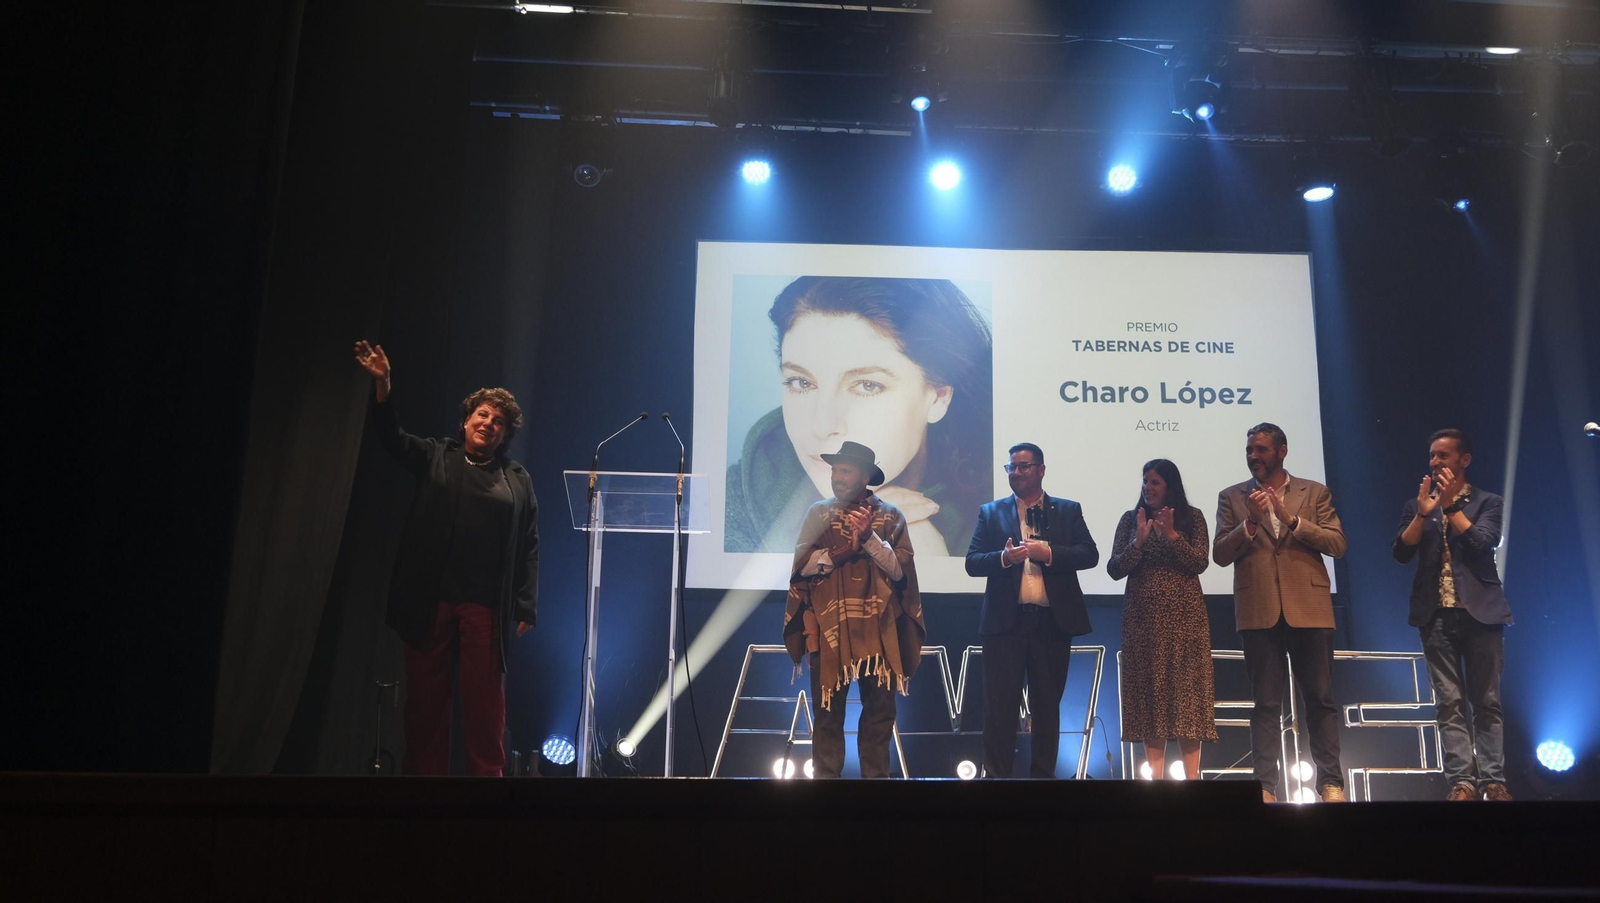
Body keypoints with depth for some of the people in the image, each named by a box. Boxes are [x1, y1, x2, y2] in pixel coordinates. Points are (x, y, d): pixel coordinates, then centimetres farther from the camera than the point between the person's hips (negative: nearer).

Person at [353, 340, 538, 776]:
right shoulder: (436, 457, 13)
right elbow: (392, 436, -1)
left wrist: (525, 608, -1)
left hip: (485, 606, -1)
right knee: (425, 695, 4)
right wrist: (383, 385, -18)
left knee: (485, 698, -1)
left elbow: (529, 547, 7)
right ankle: (424, 770, 12)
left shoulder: (518, 479, 11)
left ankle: (488, 772, 7)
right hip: (430, 601, 1)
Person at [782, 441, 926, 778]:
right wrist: (837, 553, -15)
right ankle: (825, 776, 11)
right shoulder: (819, 512, 7)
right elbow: (801, 563, -2)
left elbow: (900, 569, -5)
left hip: (878, 627, 0)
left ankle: (876, 776, 13)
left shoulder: (890, 516, 5)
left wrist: (869, 537, -15)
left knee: (879, 710, 4)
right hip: (829, 626, 0)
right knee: (827, 709, 2)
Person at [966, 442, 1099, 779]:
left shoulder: (1068, 510, 8)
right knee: (999, 705, -1)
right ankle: (996, 774, 5)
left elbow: (1090, 555, -3)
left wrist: (1048, 553, -16)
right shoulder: (991, 512, 9)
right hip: (1005, 621, 0)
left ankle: (1043, 774, 18)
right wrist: (1003, 558, -18)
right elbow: (972, 562, 1)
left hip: (1052, 621, 0)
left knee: (1047, 705, 9)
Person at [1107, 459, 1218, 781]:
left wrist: (1172, 535, -16)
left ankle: (1192, 777, -2)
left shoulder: (1192, 517, 4)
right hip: (1143, 616, 1)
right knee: (1150, 690, 0)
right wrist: (1138, 542, -13)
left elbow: (1200, 564, -6)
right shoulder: (1130, 519, 7)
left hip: (1183, 614, -1)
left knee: (1186, 688, -3)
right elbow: (1114, 569, 1)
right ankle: (1156, 776, 2)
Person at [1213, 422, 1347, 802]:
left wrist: (1291, 519, -11)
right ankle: (1265, 785, 3)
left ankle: (1331, 782, 9)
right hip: (1259, 611, 0)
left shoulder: (1315, 493, 10)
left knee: (1320, 699, 3)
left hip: (1309, 609, 0)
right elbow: (1220, 554, 2)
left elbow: (1337, 543, -1)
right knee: (1265, 703, 2)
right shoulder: (1232, 497, 10)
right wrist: (1251, 521, -11)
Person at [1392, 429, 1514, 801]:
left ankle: (1493, 779, 3)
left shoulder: (1488, 502, 7)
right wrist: (1423, 512, -10)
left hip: (1480, 612, -2)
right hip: (1437, 616, 2)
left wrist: (1451, 505, -10)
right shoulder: (1416, 506, 13)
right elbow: (1401, 553, 1)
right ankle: (1462, 781, -4)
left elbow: (1482, 543, -10)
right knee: (1450, 704, -2)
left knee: (1486, 702, 0)